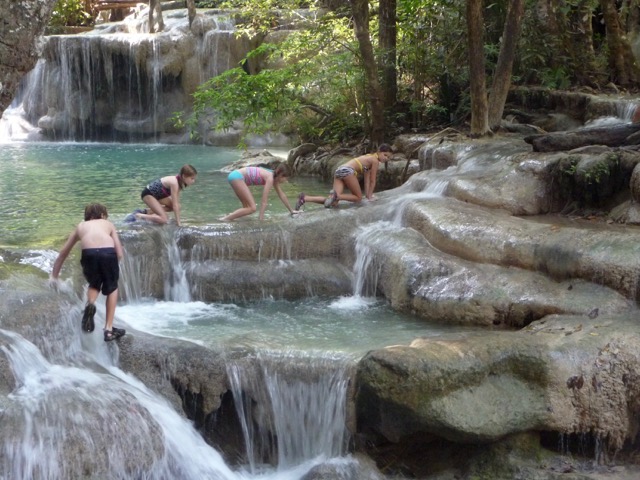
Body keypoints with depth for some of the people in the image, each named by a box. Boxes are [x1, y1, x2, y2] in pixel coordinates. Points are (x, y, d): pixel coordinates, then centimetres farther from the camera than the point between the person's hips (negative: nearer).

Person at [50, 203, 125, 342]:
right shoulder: (108, 224, 31)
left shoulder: (80, 226, 34)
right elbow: (119, 254, 20)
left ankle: (90, 304, -1)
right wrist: (111, 266, 37)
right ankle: (109, 329, 20)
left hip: (89, 254, 1)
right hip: (108, 253, -1)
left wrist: (54, 276, 49)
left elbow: (63, 253, 41)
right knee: (112, 288, 25)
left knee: (94, 284, 31)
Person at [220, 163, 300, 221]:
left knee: (248, 206, 16)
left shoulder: (274, 178, 14)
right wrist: (261, 219, -14)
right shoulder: (270, 178, -13)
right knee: (252, 208, -13)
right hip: (237, 177, -10)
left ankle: (229, 217, 3)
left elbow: (282, 195, 26)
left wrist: (291, 210, 33)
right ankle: (224, 219, -17)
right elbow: (264, 201, -15)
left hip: (235, 175, 10)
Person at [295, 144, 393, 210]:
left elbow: (367, 180, 30)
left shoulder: (369, 159, 29)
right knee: (358, 198, 2)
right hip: (347, 170, -8)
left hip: (339, 170, 8)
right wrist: (369, 196, 13)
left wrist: (367, 194, 28)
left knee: (333, 202, -3)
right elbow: (372, 181, 4)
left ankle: (305, 198, -15)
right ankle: (335, 195, -20)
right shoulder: (375, 160, 2)